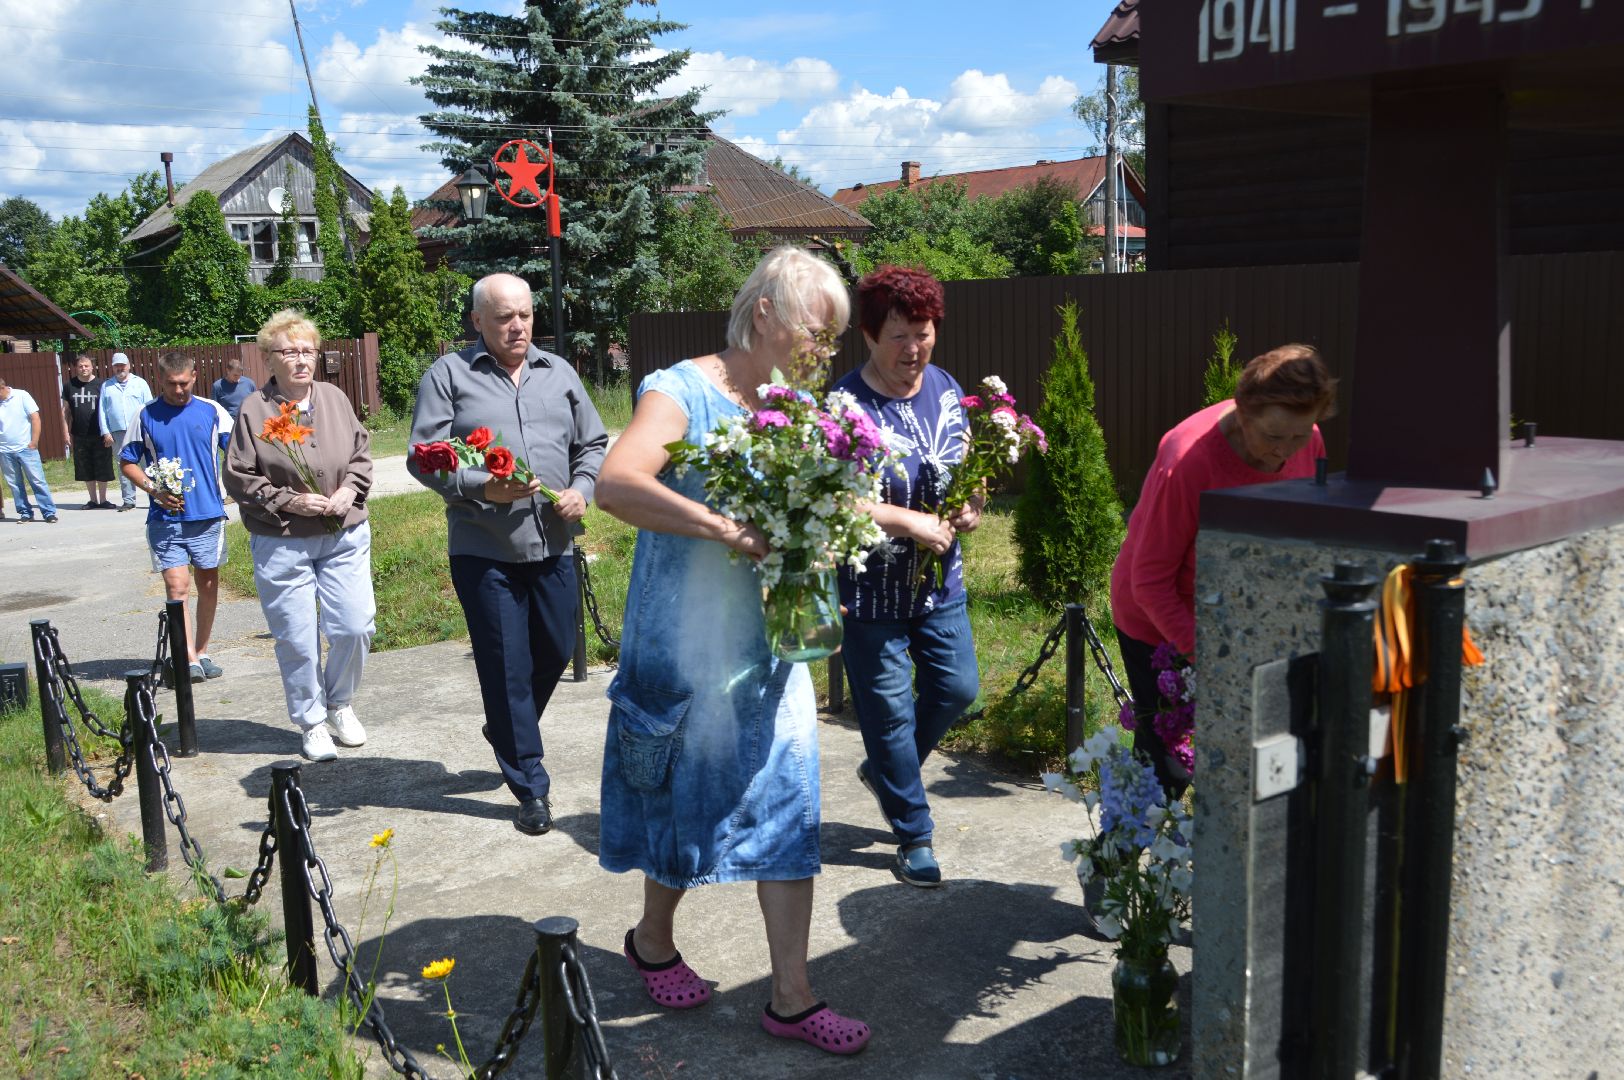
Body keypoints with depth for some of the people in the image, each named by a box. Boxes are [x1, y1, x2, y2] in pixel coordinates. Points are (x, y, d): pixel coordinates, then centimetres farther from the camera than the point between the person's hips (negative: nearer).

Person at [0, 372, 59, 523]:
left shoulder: (21, 396, -3)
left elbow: (35, 418, -3)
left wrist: (34, 442, -7)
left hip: (26, 448, -3)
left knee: (37, 480, -4)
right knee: (15, 484, 7)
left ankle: (50, 512, -1)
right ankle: (25, 513, 16)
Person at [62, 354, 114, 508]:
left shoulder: (100, 385, -2)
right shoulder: (69, 386, 6)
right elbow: (65, 411, 10)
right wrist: (67, 433, 5)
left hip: (99, 435, -3)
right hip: (79, 436, 3)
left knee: (102, 468, 1)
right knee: (86, 469, 8)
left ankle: (103, 500, 12)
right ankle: (93, 500, 19)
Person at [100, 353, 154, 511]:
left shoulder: (140, 383, 9)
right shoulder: (106, 386, 14)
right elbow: (102, 411, 11)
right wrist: (105, 432, 2)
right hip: (118, 433, 2)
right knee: (124, 467, 2)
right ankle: (128, 500, 7)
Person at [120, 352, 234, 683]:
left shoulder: (212, 412, 3)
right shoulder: (145, 416, 3)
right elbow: (127, 463, 8)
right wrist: (153, 490, -9)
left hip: (208, 515, 2)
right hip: (165, 517, -1)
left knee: (209, 585, 9)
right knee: (176, 585, -11)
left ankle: (202, 652, 24)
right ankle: (189, 659, -13)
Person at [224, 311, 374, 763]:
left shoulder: (335, 398, 6)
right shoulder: (253, 411, -5)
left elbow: (362, 453, 14)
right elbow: (239, 479, -4)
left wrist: (351, 489, -4)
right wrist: (290, 501, -14)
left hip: (346, 536, 3)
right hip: (282, 544, -3)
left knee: (355, 627, 3)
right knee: (298, 640, 2)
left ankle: (339, 703, 28)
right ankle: (311, 722, 20)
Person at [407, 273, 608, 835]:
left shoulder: (558, 373, 12)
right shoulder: (448, 375, 0)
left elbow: (593, 444, 16)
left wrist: (582, 488, -3)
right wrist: (482, 487, -20)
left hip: (552, 546, 4)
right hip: (484, 552, -4)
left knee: (556, 652, 13)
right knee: (507, 669, 1)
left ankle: (506, 731, 43)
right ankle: (530, 789, 12)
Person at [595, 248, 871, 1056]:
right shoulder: (683, 391, -13)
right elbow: (618, 483, -30)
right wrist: (731, 531, -35)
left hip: (770, 641, 6)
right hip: (688, 645, -6)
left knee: (785, 805, 6)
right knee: (688, 800, 11)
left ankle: (791, 998, 17)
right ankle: (653, 940, 39)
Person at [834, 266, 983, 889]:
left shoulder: (946, 389, 5)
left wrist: (971, 506, -5)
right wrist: (910, 522, -23)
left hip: (941, 580, 6)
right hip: (872, 589, -6)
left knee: (957, 689, 14)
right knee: (891, 711, 4)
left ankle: (884, 771, 40)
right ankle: (914, 835, 21)